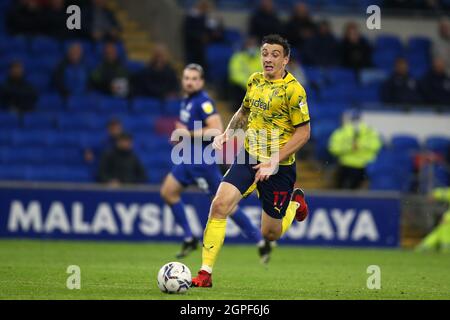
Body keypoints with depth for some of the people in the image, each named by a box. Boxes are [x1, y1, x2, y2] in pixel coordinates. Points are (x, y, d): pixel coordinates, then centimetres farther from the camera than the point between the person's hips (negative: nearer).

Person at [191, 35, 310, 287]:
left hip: (279, 167, -4)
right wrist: (229, 132, 5)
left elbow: (303, 132, -14)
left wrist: (275, 161, -21)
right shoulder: (255, 81, 4)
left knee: (270, 234, 8)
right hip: (248, 158, 4)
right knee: (219, 205, -17)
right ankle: (206, 273, -12)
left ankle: (295, 202, 41)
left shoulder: (293, 89, -15)